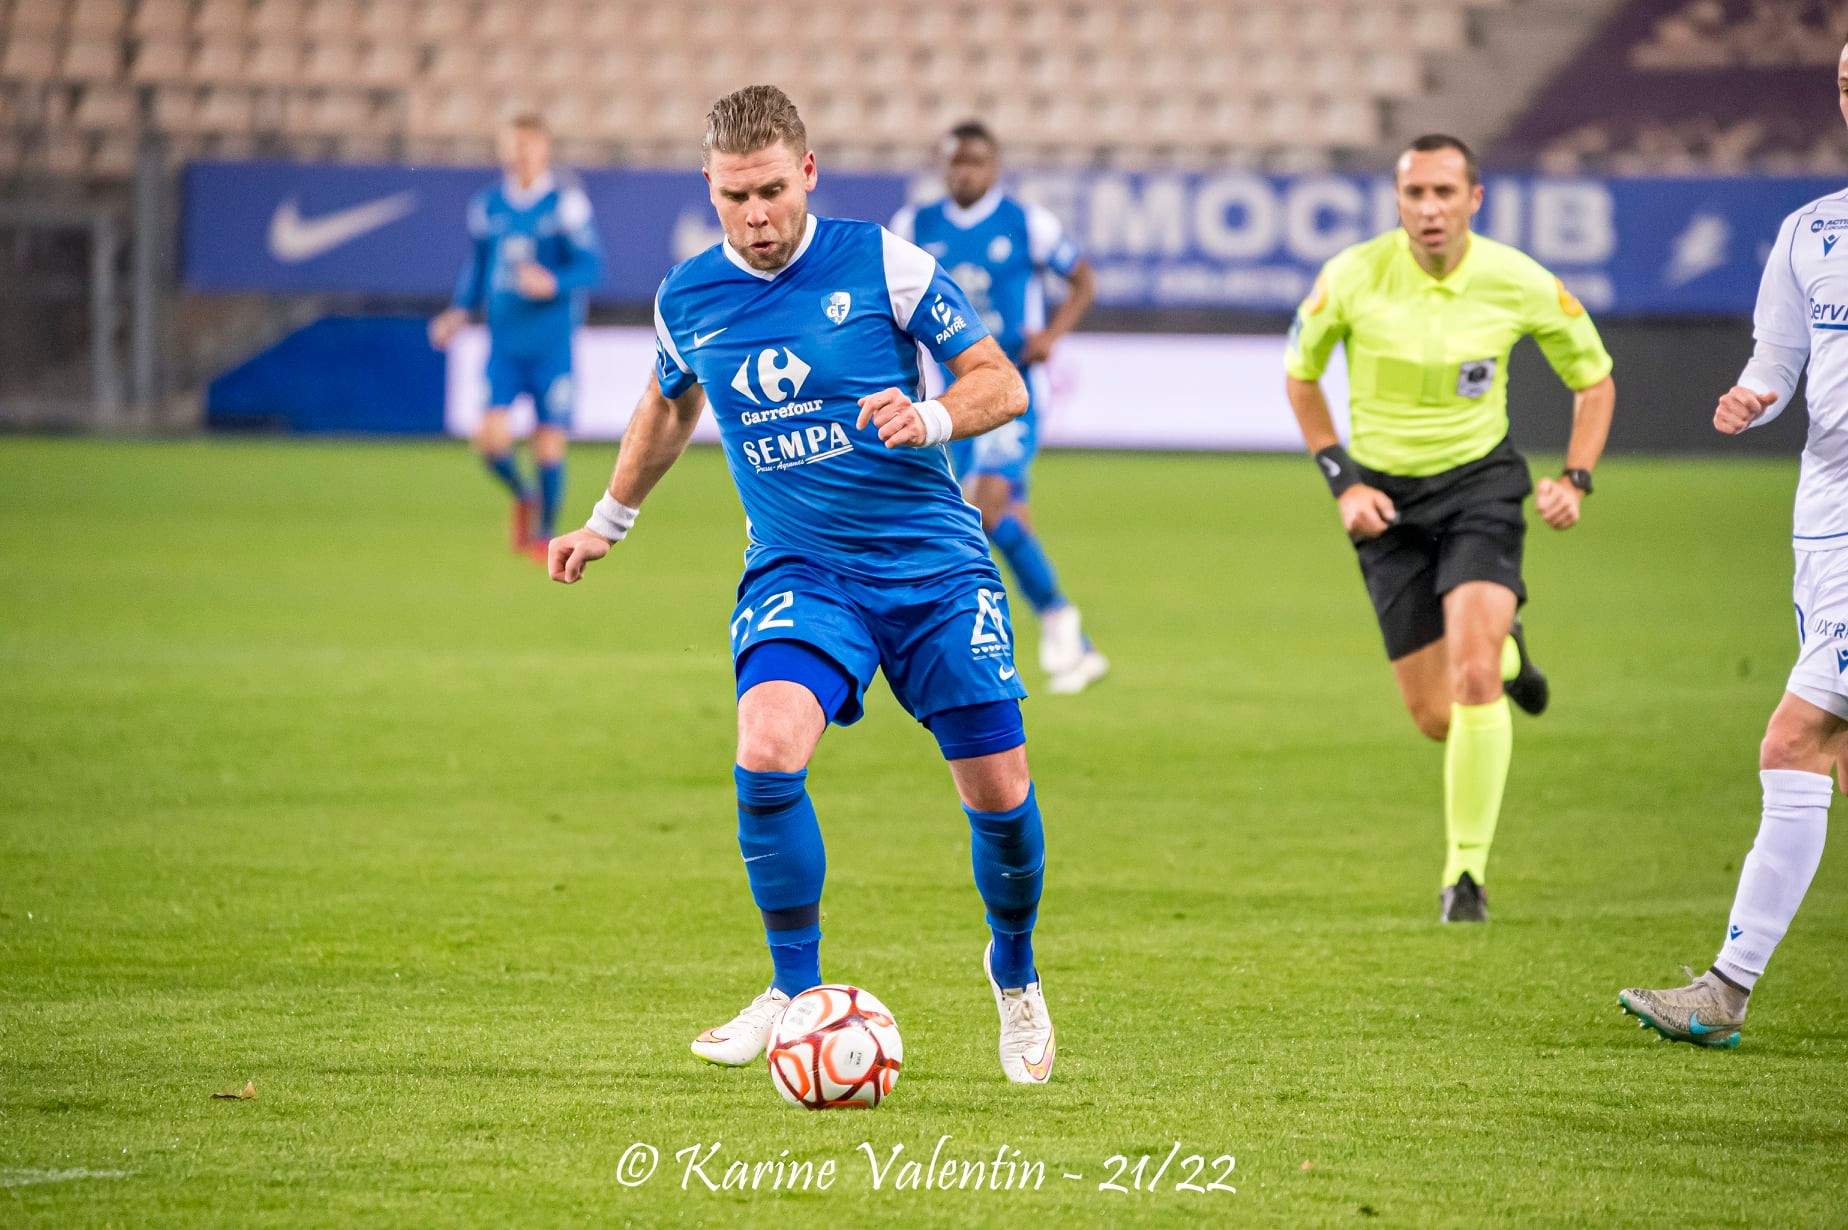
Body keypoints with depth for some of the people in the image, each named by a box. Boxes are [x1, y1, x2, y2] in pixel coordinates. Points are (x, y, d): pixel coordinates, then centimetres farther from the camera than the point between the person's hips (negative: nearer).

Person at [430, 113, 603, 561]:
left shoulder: (565, 202, -7)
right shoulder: (488, 205, 7)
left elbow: (591, 266, -9)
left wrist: (552, 284, -27)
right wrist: (460, 313, 6)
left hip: (552, 344, -3)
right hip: (504, 344, 3)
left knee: (549, 441, -1)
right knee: (491, 437, -12)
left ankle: (544, 535, 19)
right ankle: (523, 496, 19)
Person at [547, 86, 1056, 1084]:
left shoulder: (881, 263, -9)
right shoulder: (686, 299, 1)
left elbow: (1001, 385, -4)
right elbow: (667, 408, 24)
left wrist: (929, 418, -25)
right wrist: (608, 522, 34)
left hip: (935, 566, -1)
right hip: (798, 570, 1)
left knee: (998, 793, -1)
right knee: (766, 752, -26)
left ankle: (1014, 969, 30)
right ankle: (795, 991, -8)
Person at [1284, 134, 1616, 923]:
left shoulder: (1520, 283, -12)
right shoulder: (1351, 279, -14)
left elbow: (1594, 378, 5)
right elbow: (1299, 376, 5)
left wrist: (1575, 479, -8)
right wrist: (1342, 480, -5)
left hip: (1480, 481, -1)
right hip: (1388, 499, 1)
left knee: (1473, 677, -23)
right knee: (1437, 720, 2)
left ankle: (1466, 871, -10)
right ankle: (1504, 655, 39)